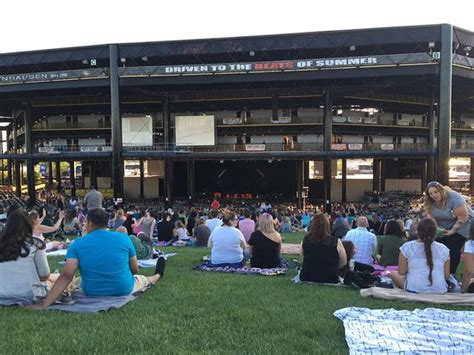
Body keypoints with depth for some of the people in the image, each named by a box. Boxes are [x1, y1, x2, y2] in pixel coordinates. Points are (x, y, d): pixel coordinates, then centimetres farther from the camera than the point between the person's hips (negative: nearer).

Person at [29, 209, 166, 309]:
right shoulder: (124, 238, -10)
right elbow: (135, 270, 1)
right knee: (142, 279, 33)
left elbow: (66, 276, -21)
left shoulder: (77, 244, -11)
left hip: (92, 292, 1)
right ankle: (158, 276, 67)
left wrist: (45, 304, -22)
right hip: (123, 289, -1)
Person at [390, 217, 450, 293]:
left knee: (393, 274, 24)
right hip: (440, 291, 4)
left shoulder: (407, 247, -6)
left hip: (413, 289, -3)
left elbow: (401, 272, -2)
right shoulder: (443, 249, -1)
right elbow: (446, 275, 4)